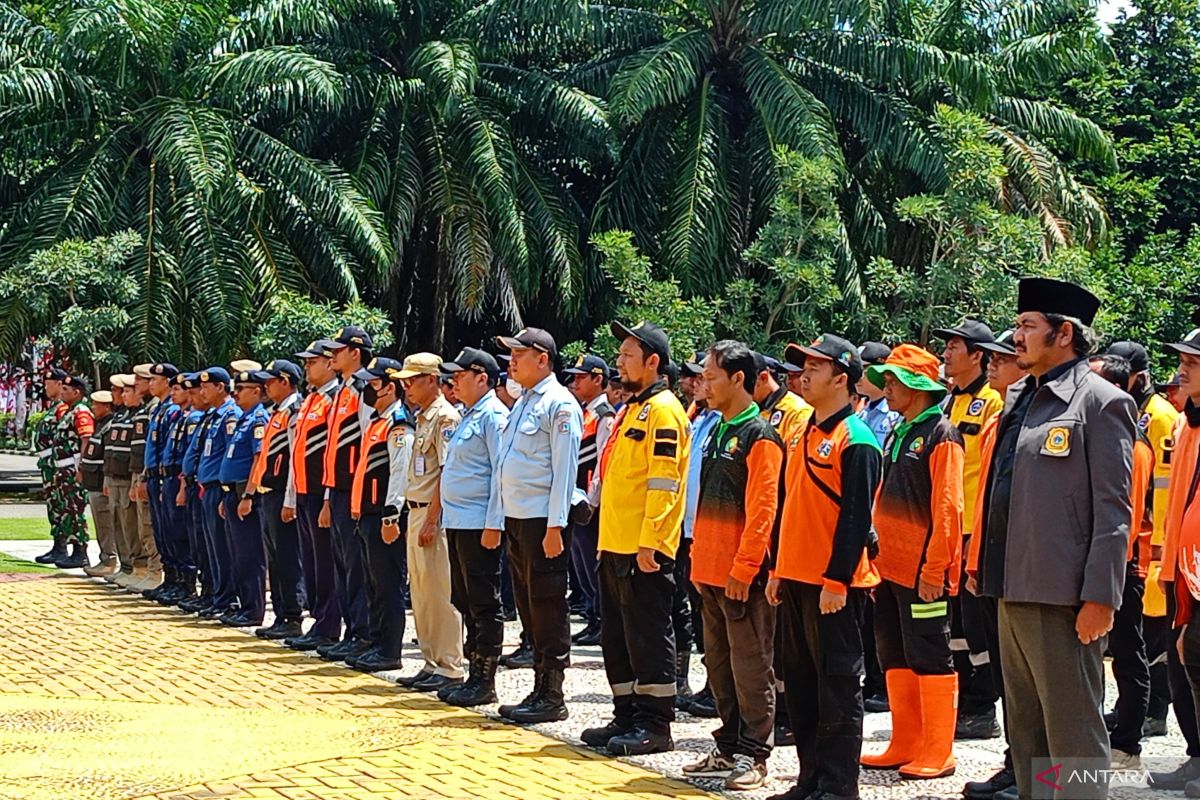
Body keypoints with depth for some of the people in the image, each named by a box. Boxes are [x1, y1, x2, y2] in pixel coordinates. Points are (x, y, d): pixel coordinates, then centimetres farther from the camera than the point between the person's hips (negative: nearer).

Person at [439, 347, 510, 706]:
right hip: (457, 523, 10)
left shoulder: (493, 416, -11)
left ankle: (485, 681, -1)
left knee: (484, 604, -4)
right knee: (465, 602, 13)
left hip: (479, 524, -10)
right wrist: (445, 518, 18)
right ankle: (475, 674, 19)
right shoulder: (469, 416, 19)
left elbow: (502, 472, -17)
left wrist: (493, 524, -21)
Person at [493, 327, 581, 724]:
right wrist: (500, 520, 17)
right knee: (528, 605, 12)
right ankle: (540, 688, 18)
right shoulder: (522, 403, 17)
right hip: (517, 519, 9)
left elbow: (565, 468, -16)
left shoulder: (560, 404, -11)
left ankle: (552, 696, 1)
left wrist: (555, 526, -20)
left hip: (543, 522, -9)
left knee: (547, 606, -4)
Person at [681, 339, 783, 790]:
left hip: (743, 576, -9)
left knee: (751, 666, -2)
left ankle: (753, 757, 3)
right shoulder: (718, 432, 15)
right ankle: (728, 749, 22)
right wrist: (701, 562, 17)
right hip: (711, 572, 9)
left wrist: (743, 568, -19)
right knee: (719, 665, 14)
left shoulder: (760, 437, -12)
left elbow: (762, 511, -17)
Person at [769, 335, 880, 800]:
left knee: (837, 685, -2)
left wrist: (838, 580, -20)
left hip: (833, 585, -9)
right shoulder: (801, 435, 15)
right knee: (800, 683, 12)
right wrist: (778, 570, 17)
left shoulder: (855, 440, -11)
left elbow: (856, 517, -17)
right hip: (796, 579, 9)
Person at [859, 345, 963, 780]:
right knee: (895, 655, 11)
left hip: (921, 569, -9)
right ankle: (905, 745, 19)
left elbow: (947, 508, -16)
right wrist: (876, 557, 14)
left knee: (929, 655, -3)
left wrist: (934, 568, -19)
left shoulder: (941, 435, -10)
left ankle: (938, 754, 2)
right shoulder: (898, 434, 16)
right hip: (889, 565, 9)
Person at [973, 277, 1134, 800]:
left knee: (1073, 735, -3)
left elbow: (1114, 511, -12)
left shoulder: (1101, 403, -7)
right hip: (1015, 590, 8)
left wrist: (1100, 598, -16)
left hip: (1062, 598, -8)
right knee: (1025, 731, 15)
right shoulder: (1020, 400, 16)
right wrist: (988, 572, 16)